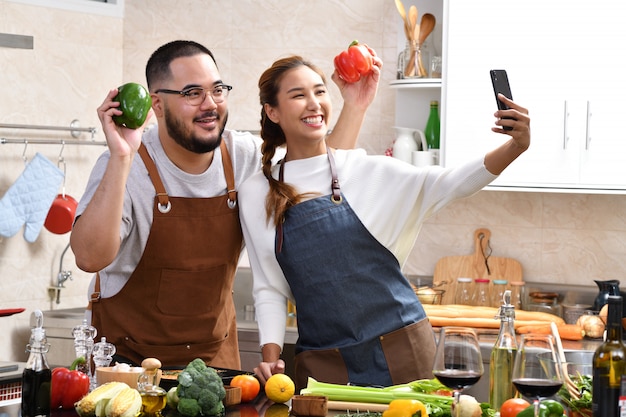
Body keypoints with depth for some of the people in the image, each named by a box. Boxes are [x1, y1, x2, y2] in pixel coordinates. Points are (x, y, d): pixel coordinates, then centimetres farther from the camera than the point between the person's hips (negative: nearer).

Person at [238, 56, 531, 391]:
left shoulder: (366, 171, -1)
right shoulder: (256, 195, 2)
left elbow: (449, 183, -13)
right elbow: (269, 289, 5)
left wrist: (515, 147, -27)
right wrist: (271, 357, -7)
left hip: (400, 349, -1)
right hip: (322, 363, 1)